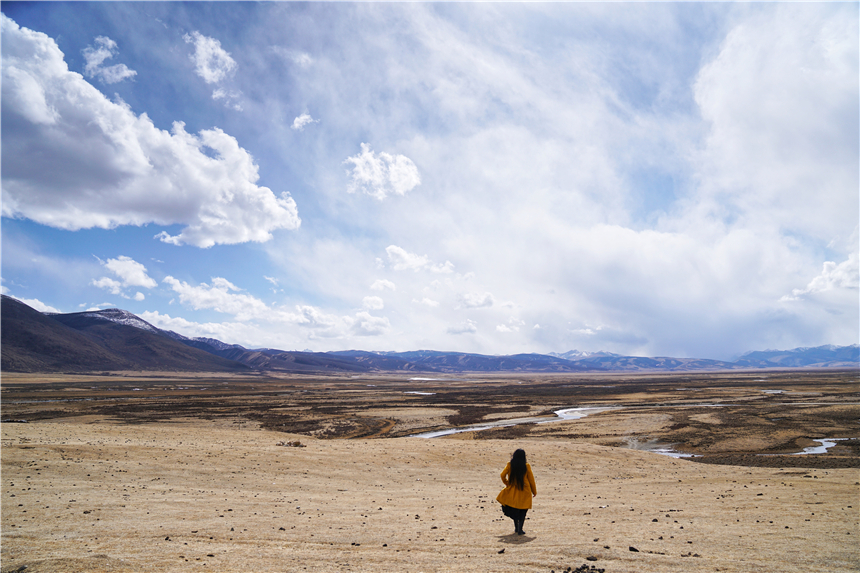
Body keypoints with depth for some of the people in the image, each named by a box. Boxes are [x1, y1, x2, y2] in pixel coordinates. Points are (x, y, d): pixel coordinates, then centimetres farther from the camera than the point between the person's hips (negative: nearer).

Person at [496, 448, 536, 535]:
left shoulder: (510, 465, -5)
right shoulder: (526, 466, -9)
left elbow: (502, 475, -7)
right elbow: (531, 479, -3)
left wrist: (507, 483, 12)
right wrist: (534, 491, 9)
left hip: (512, 491, 2)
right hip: (524, 492, -2)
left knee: (514, 510, 20)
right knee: (523, 511, 8)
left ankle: (516, 527, 27)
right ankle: (520, 529, 0)